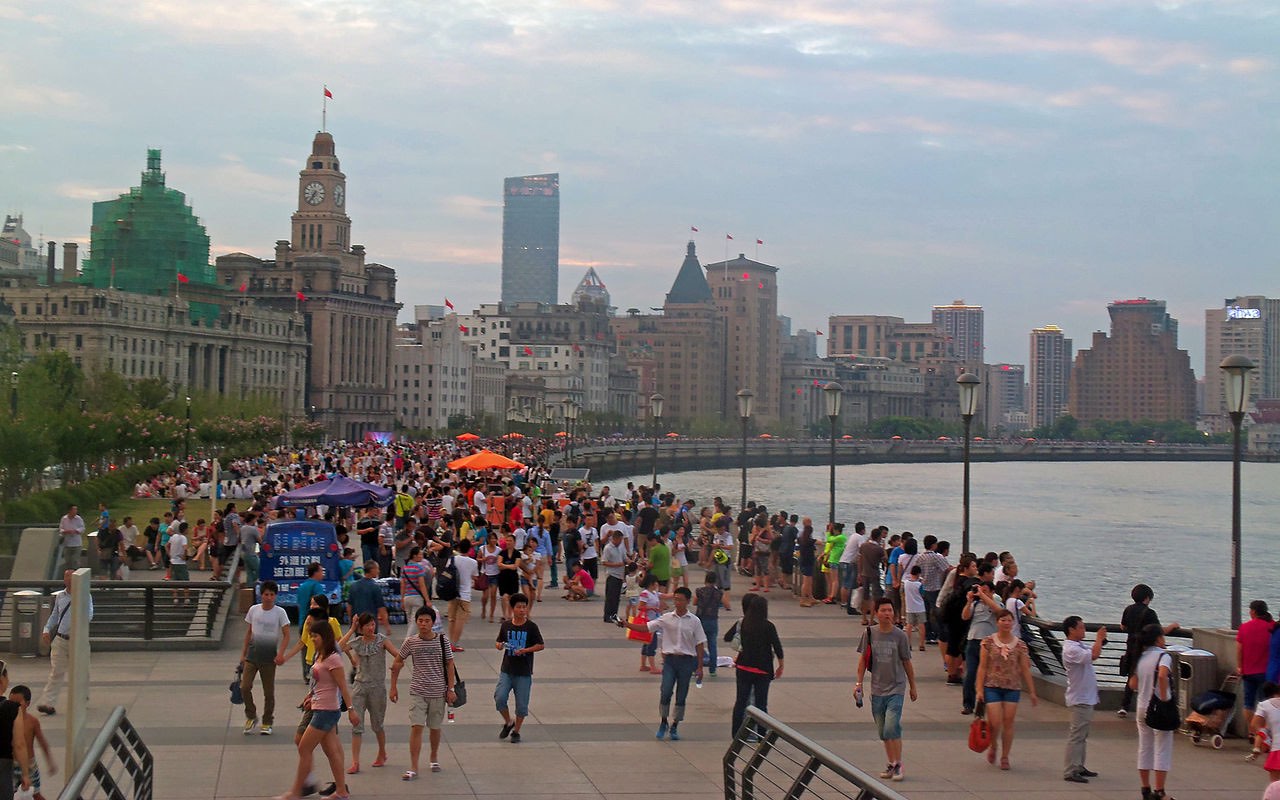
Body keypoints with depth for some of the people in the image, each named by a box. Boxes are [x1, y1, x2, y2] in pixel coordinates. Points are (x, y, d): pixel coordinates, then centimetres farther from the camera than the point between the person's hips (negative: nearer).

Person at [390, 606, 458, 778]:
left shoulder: (442, 641, -4)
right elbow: (397, 664, 7)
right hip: (417, 692, 0)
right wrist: (393, 687, 6)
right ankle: (413, 769, -9)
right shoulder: (411, 642, -3)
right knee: (416, 727, -10)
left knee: (435, 728, 13)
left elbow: (449, 666, 2)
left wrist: (450, 689, -4)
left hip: (438, 692, 1)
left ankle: (434, 758, 37)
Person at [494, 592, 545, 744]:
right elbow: (498, 641, 13)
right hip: (507, 670, 2)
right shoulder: (506, 625, 2)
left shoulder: (531, 626, -6)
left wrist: (525, 650, -16)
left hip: (524, 673, -2)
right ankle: (508, 723, 15)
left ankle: (516, 731, 22)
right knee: (499, 698, -11)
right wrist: (499, 645, -11)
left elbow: (541, 645, -2)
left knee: (521, 704, 3)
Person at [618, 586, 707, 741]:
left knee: (681, 696, 4)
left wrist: (699, 667, 1)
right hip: (670, 659, 0)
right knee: (666, 692, -11)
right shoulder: (667, 618, 3)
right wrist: (627, 625, -13)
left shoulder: (694, 621, 0)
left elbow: (700, 645, 3)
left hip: (687, 660, 0)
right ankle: (664, 722, 8)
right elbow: (646, 627, 1)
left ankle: (674, 727, 17)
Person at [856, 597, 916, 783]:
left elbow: (907, 662, 4)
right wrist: (859, 683, 4)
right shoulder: (870, 633, -1)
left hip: (896, 688, -3)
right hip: (877, 689, 3)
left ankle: (898, 764, -2)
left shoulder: (900, 635, -5)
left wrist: (913, 687, 10)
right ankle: (891, 764, 21)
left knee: (892, 727, -14)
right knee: (882, 731, 8)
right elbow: (863, 659, 9)